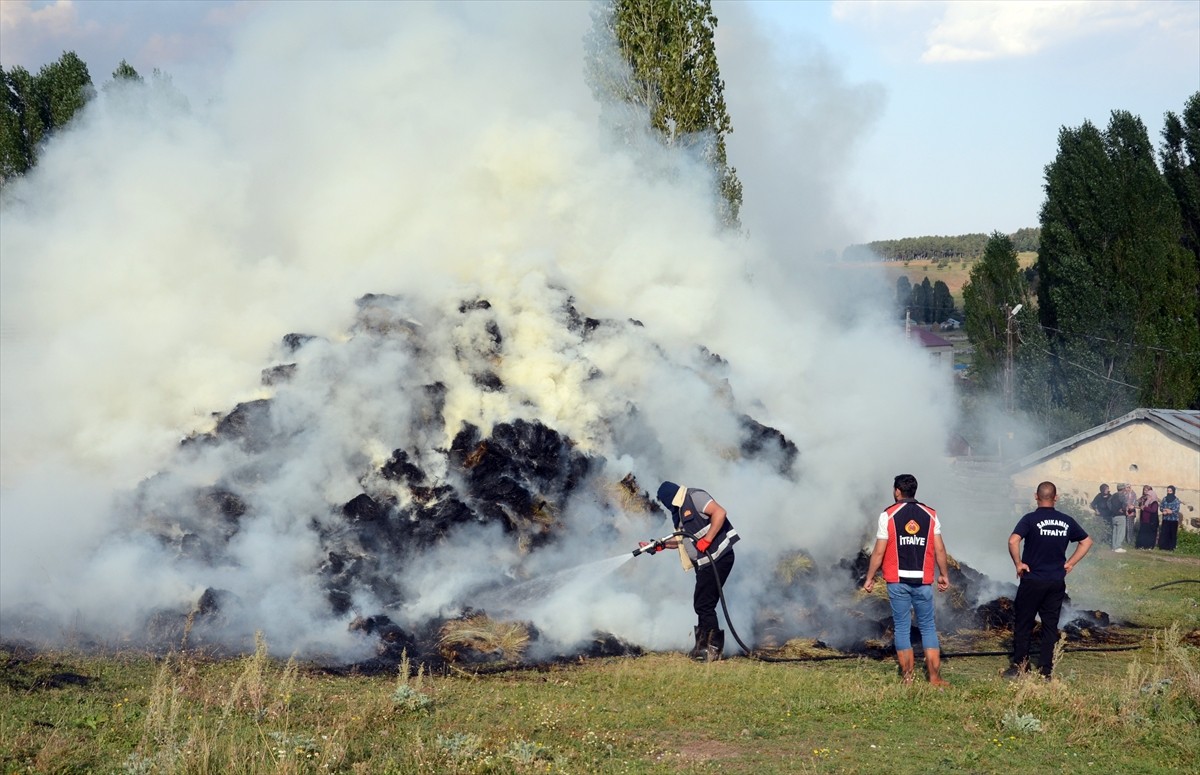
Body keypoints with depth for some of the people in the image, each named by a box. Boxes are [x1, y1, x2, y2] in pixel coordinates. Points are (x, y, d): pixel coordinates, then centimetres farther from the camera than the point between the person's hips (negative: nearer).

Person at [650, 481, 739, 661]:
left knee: (704, 604, -9)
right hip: (706, 563, 10)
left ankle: (713, 646, -3)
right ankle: (704, 646, 20)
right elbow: (684, 540, 29)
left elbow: (719, 513, -22)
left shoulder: (694, 497, -10)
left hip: (718, 557, -10)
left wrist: (706, 540, -23)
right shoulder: (681, 512, 19)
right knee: (701, 604, 13)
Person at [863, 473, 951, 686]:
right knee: (928, 627, 8)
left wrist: (869, 578, 5)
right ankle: (935, 677, 3)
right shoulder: (930, 515, 3)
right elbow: (939, 550, 3)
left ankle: (907, 678, 4)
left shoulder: (888, 515, -3)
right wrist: (944, 575, 14)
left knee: (902, 628, 5)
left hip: (897, 581, -1)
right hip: (923, 581, 2)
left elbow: (879, 552, -4)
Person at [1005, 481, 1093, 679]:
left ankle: (1019, 667, 10)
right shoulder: (1066, 521, 4)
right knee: (1050, 626, 8)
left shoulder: (1030, 519, -10)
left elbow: (1013, 541, -23)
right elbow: (1086, 541, 14)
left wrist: (1018, 564, -11)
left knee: (1023, 624, 7)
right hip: (1057, 582, 4)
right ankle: (1046, 671, 8)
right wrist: (1071, 563, 13)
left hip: (1032, 580, -3)